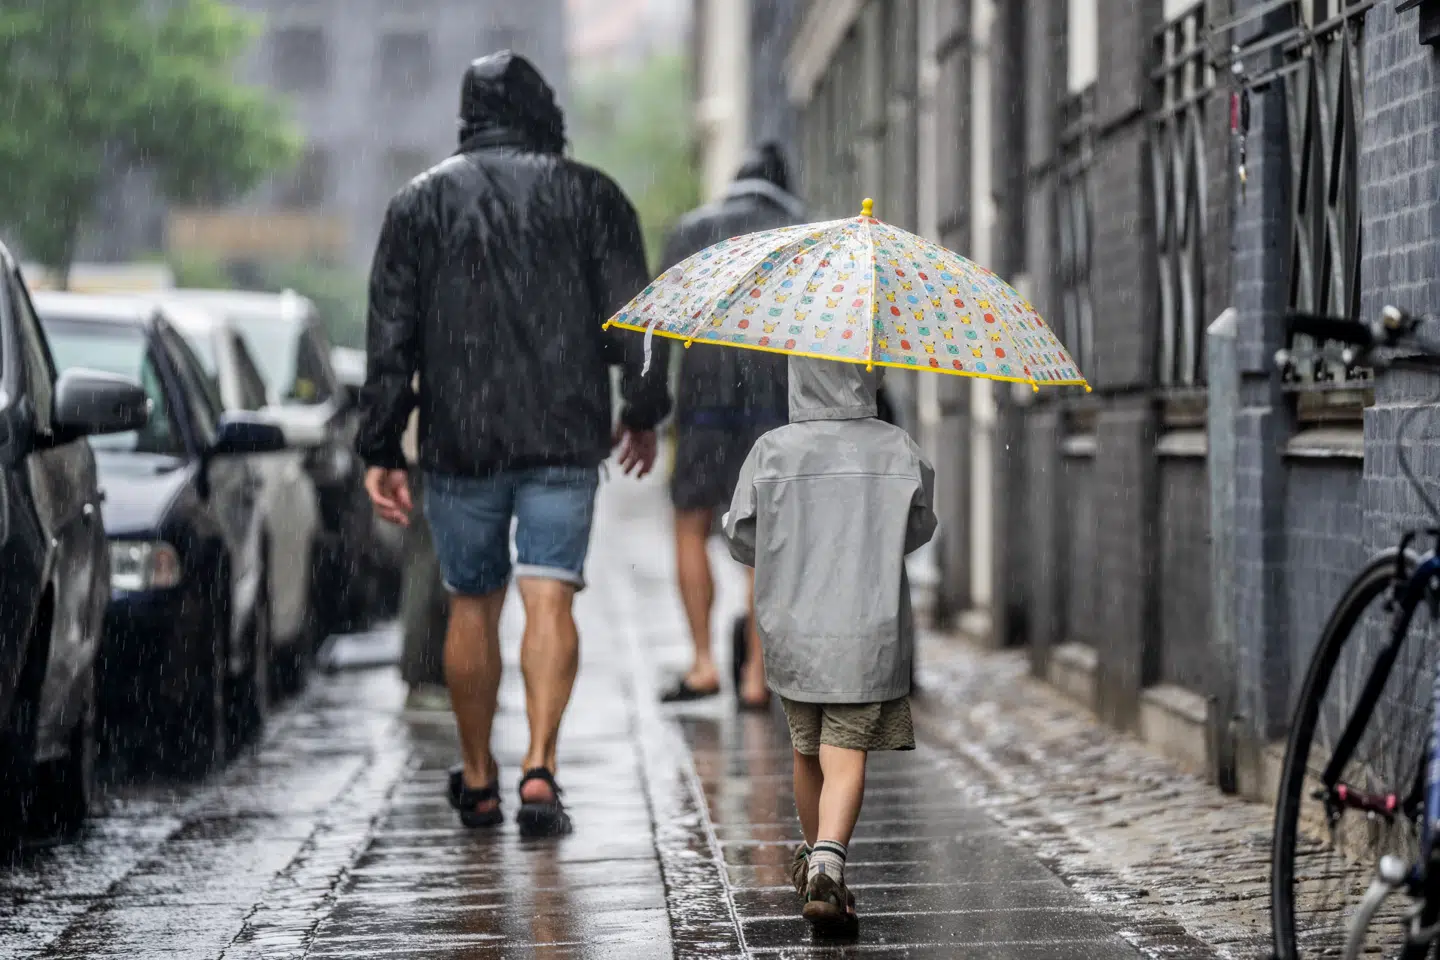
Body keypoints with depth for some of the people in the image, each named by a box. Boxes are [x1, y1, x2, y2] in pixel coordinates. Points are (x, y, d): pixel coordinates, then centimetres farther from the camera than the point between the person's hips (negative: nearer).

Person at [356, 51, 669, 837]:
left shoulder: (421, 201, 6)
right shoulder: (589, 193, 5)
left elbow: (391, 337, 2)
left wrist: (381, 450, 3)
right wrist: (643, 411, 16)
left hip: (459, 440, 1)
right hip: (566, 437, -1)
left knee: (472, 604, 12)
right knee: (549, 600, -4)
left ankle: (478, 782, 22)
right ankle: (540, 769, -20)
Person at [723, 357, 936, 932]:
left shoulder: (772, 452, -7)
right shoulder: (897, 451, -4)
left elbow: (740, 536, 0)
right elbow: (919, 528, 10)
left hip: (791, 629, 1)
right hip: (869, 632, -1)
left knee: (807, 749, 17)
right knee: (846, 753, -3)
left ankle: (813, 858, 35)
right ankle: (828, 865, -21)